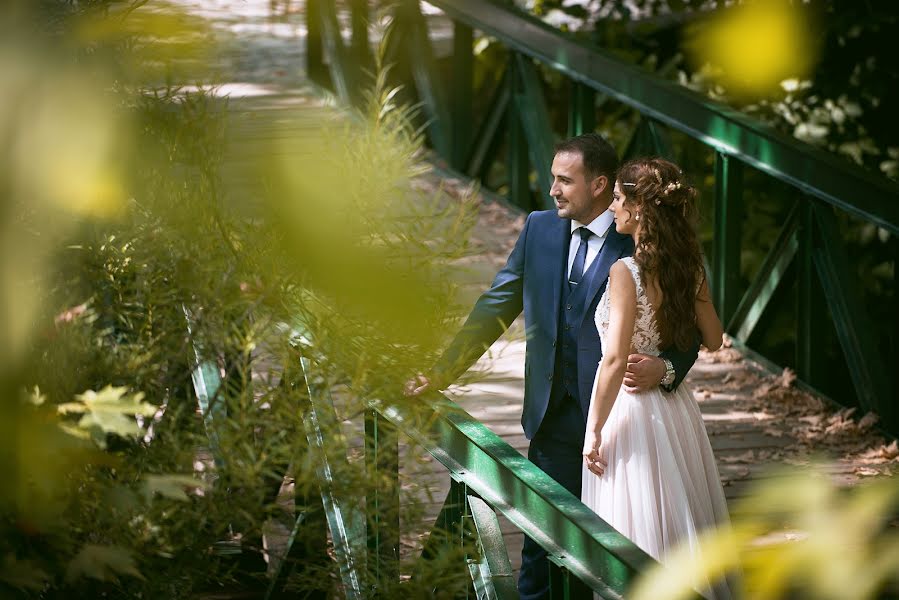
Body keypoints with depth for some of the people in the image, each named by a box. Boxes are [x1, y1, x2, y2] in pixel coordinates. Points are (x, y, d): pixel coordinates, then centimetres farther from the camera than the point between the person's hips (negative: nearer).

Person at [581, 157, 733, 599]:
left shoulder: (626, 272, -19)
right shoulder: (688, 268, 2)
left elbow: (616, 360, -23)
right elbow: (713, 339, 14)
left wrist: (595, 431, -17)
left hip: (630, 409, -7)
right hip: (676, 407, 7)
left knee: (638, 542, 2)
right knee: (682, 524, 18)